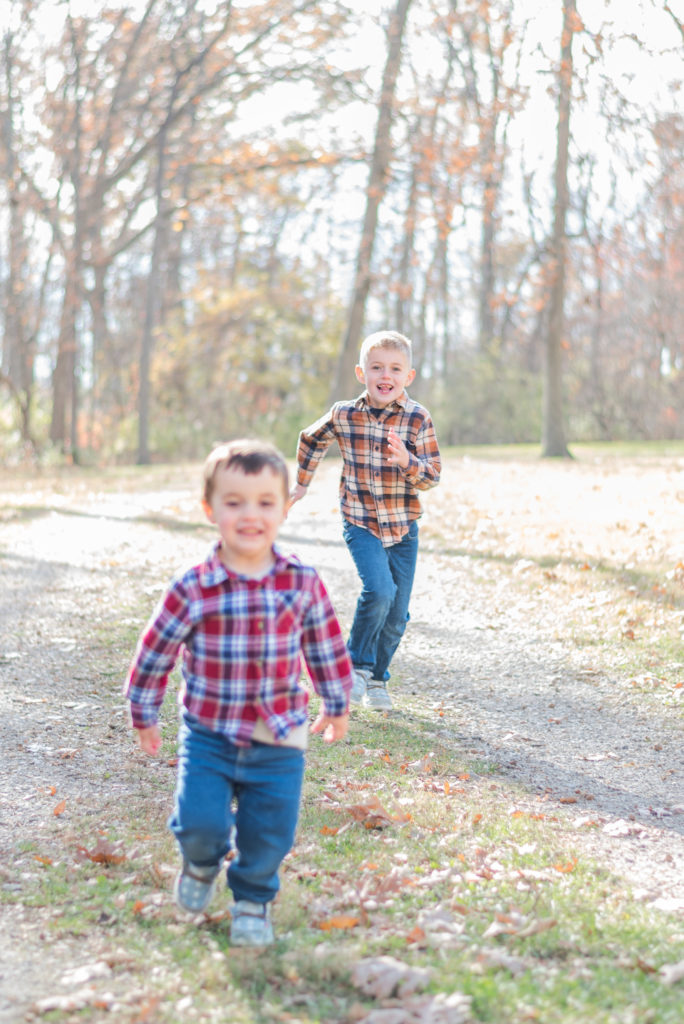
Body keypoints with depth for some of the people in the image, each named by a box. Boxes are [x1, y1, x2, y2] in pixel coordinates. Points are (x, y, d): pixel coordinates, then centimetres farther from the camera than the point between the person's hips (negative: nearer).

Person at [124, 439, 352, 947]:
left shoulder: (302, 582, -7)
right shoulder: (193, 590, -13)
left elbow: (327, 647, 7)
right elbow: (155, 652, -2)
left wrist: (338, 705, 14)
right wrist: (144, 715, 6)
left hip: (278, 740, 2)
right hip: (208, 735, -1)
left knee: (270, 835, 5)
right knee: (200, 822, -11)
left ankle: (253, 900, 35)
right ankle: (201, 864, 26)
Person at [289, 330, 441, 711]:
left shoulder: (418, 419, -9)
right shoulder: (343, 415, -6)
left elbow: (433, 476, -11)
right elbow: (311, 439, 15)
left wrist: (407, 462, -31)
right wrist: (303, 482, 23)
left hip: (404, 527, 2)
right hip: (361, 523, -1)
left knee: (397, 613, 5)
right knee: (379, 591, -24)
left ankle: (378, 679, 25)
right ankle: (358, 665, -4)